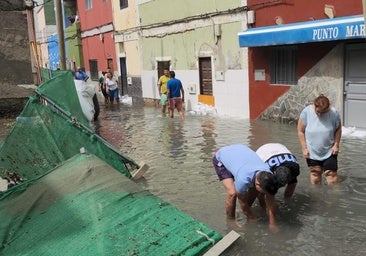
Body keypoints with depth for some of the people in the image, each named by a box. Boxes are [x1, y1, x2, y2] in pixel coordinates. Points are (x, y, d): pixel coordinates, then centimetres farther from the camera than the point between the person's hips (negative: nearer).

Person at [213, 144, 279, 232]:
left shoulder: (268, 176, -26)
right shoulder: (243, 180, -41)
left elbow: (270, 202, -12)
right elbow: (242, 200, -20)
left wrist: (272, 224, -7)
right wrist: (251, 217, -5)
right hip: (220, 157, -5)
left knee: (254, 189, -1)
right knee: (232, 193, -20)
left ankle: (245, 212, 25)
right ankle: (230, 220, 5)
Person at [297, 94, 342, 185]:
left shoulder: (333, 113, -14)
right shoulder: (306, 112, -16)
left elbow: (338, 129, 2)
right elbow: (300, 131, -8)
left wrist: (336, 144, -6)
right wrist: (304, 148, -10)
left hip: (329, 152, 0)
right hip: (312, 152, 0)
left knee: (331, 173, -1)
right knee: (315, 174, 12)